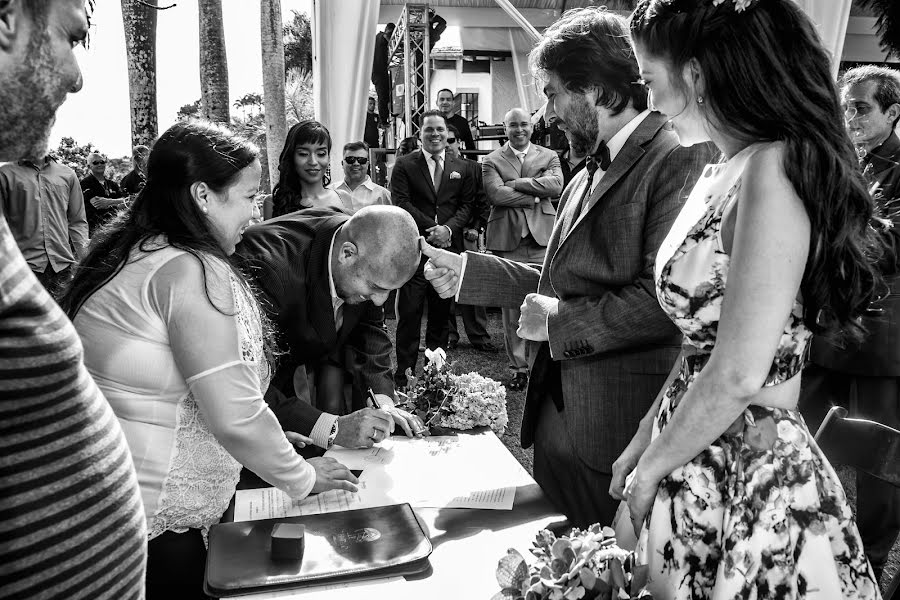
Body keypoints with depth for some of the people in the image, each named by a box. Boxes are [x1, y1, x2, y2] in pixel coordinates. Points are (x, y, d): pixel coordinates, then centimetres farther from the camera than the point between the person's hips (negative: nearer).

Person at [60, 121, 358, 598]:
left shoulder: (132, 252, 7)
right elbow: (235, 417, -24)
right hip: (147, 522, -9)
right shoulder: (192, 271, -21)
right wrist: (302, 477, -7)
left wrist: (264, 440, 12)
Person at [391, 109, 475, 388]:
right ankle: (404, 375, 5)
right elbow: (401, 204, -4)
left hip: (448, 248, 3)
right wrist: (432, 228, -13)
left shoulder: (462, 168, 12)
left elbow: (466, 205, 7)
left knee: (441, 313, 9)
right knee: (409, 313, -3)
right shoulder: (404, 165, 4)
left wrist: (448, 228, -11)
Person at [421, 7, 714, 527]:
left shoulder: (681, 158, -14)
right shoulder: (591, 173, 14)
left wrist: (559, 320, -14)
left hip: (622, 428, -8)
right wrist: (466, 273, 11)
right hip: (558, 415, 8)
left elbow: (665, 298, -23)